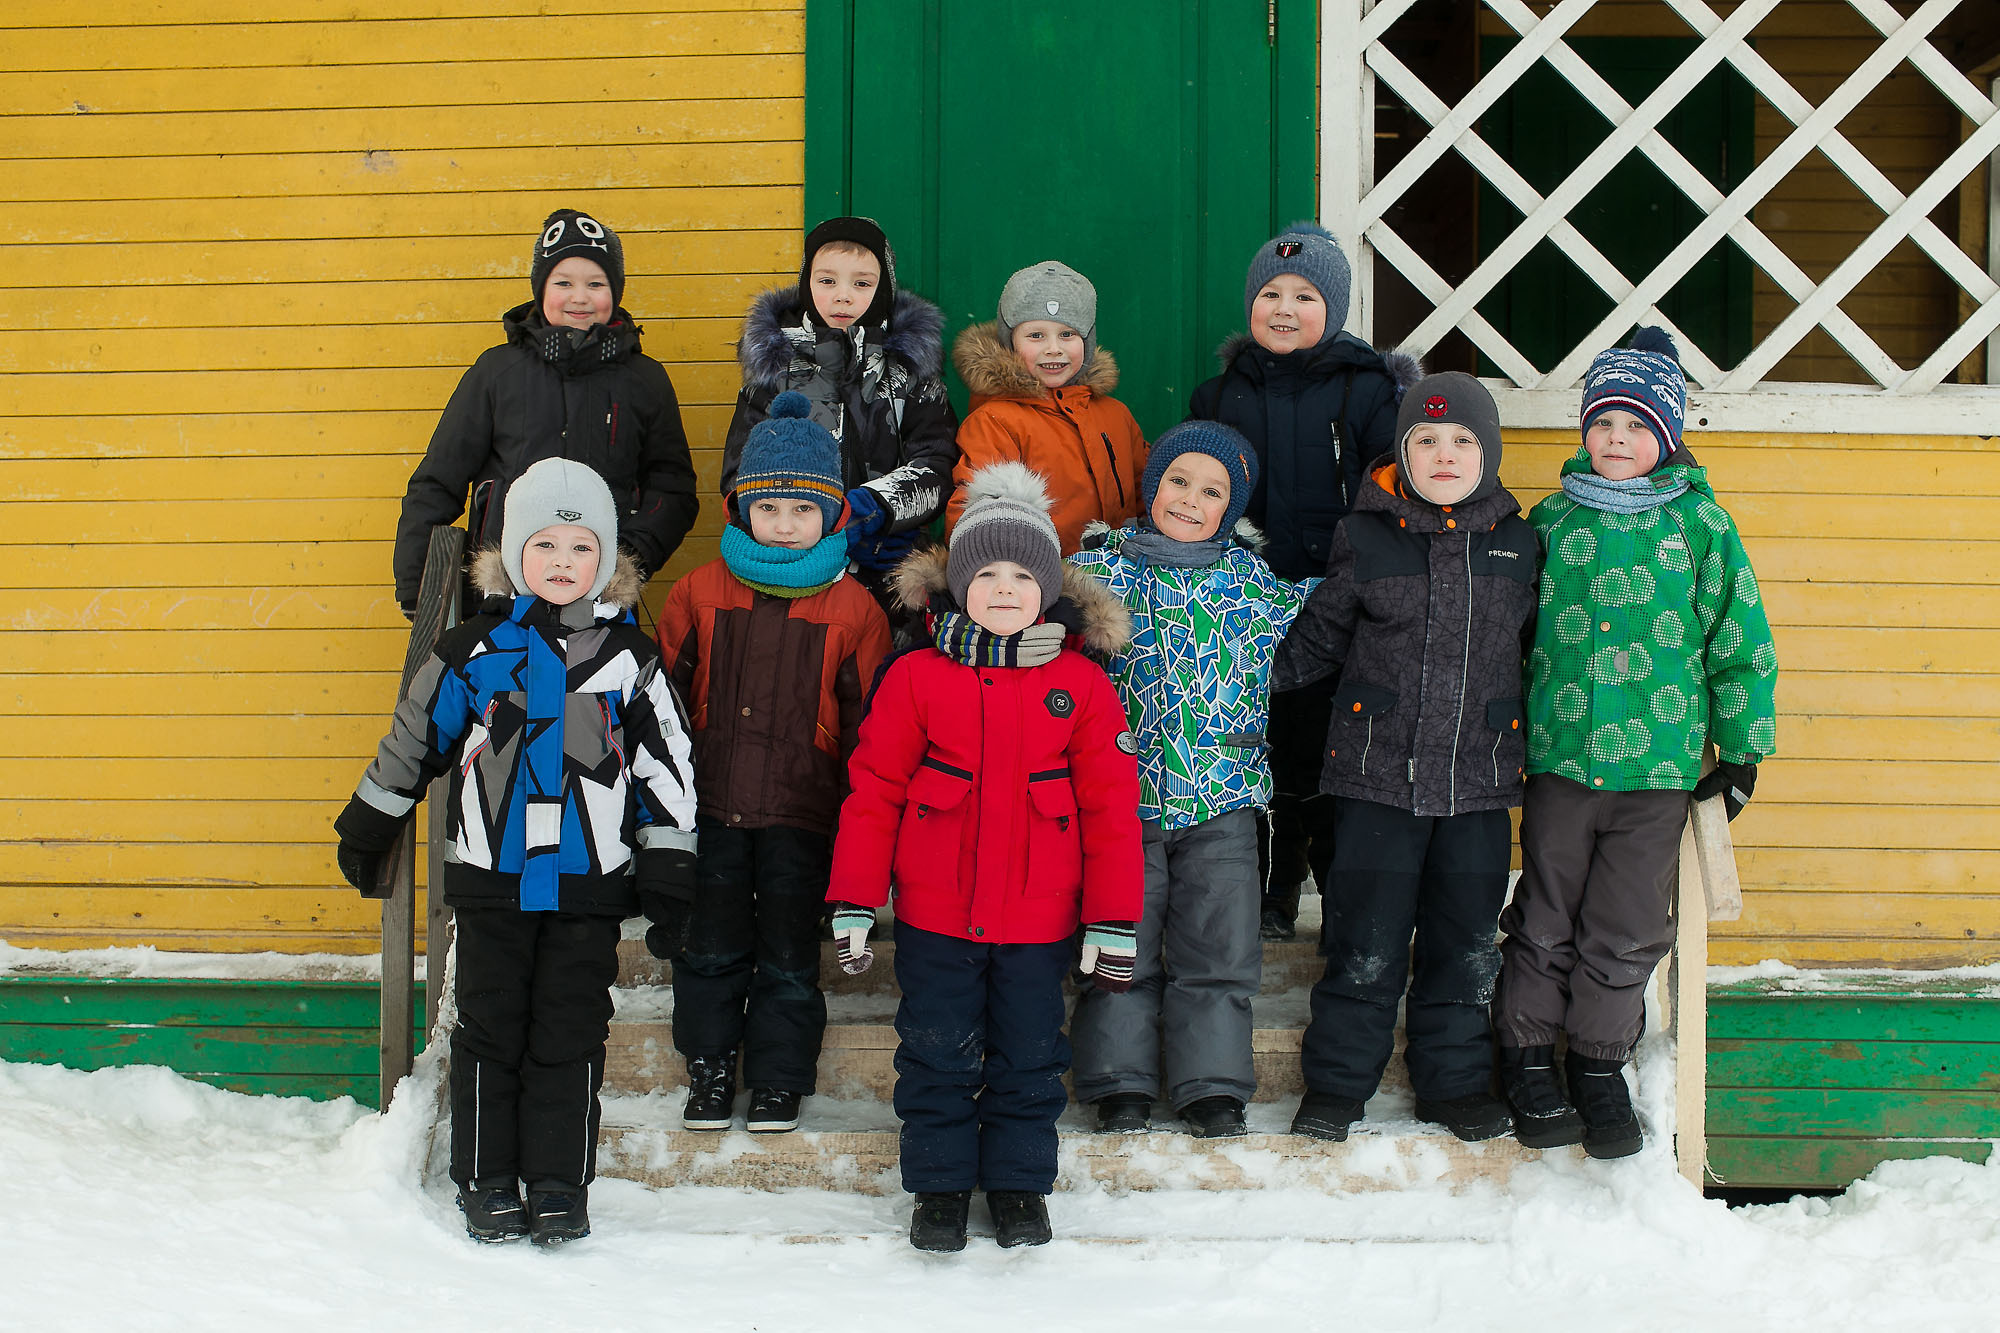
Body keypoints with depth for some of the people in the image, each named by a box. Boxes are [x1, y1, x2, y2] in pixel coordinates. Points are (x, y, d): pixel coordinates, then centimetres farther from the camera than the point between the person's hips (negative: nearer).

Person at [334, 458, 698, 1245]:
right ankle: (487, 1185, 16)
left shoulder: (630, 658, 2)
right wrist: (365, 828, 17)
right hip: (491, 881, 0)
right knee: (490, 1033, 5)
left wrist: (667, 867, 3)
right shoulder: (475, 650, 1)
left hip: (588, 887, 0)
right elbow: (414, 739, 12)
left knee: (570, 1038, 4)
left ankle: (559, 1187, 13)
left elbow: (666, 765, 5)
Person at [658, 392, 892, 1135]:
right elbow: (664, 698, 10)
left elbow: (867, 723, 2)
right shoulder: (702, 593, 2)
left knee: (788, 954, 5)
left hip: (802, 814, -2)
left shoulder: (852, 610, -2)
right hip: (713, 807, 2)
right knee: (711, 947, 9)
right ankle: (709, 1066, 23)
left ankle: (780, 1076, 17)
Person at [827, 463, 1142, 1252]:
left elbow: (1111, 807, -1)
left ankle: (1019, 1184, 28)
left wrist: (1113, 922, -2)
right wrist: (853, 904, -3)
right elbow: (873, 791, -1)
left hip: (1040, 922, 0)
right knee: (937, 1054, 9)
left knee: (1028, 1055, 11)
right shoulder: (916, 678, -4)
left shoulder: (1081, 685, -3)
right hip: (935, 919, 0)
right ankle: (939, 1186, 24)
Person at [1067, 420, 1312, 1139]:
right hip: (1123, 796, -1)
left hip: (1221, 806, 2)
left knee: (1217, 953, 7)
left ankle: (1213, 1084, 17)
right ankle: (1120, 1080, 17)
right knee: (1122, 947, 6)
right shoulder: (1103, 566, 0)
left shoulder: (1254, 577, 7)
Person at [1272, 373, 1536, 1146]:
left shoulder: (1518, 546, 6)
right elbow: (1318, 638, 10)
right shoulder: (1366, 539, 1)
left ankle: (1456, 1082, 23)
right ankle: (1336, 1082, 14)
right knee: (1365, 942, 1)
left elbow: (1539, 649, 18)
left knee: (1464, 942, 9)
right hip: (1378, 772, -2)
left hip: (1479, 775, 2)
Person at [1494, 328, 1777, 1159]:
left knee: (1627, 931, 6)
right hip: (1559, 755, 1)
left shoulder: (1700, 522, 1)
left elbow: (1739, 641, 4)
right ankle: (1528, 1057, 22)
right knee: (1545, 919, 7)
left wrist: (1741, 751, 4)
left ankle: (1600, 1066, 22)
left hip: (1660, 761, -1)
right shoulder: (1552, 518, 5)